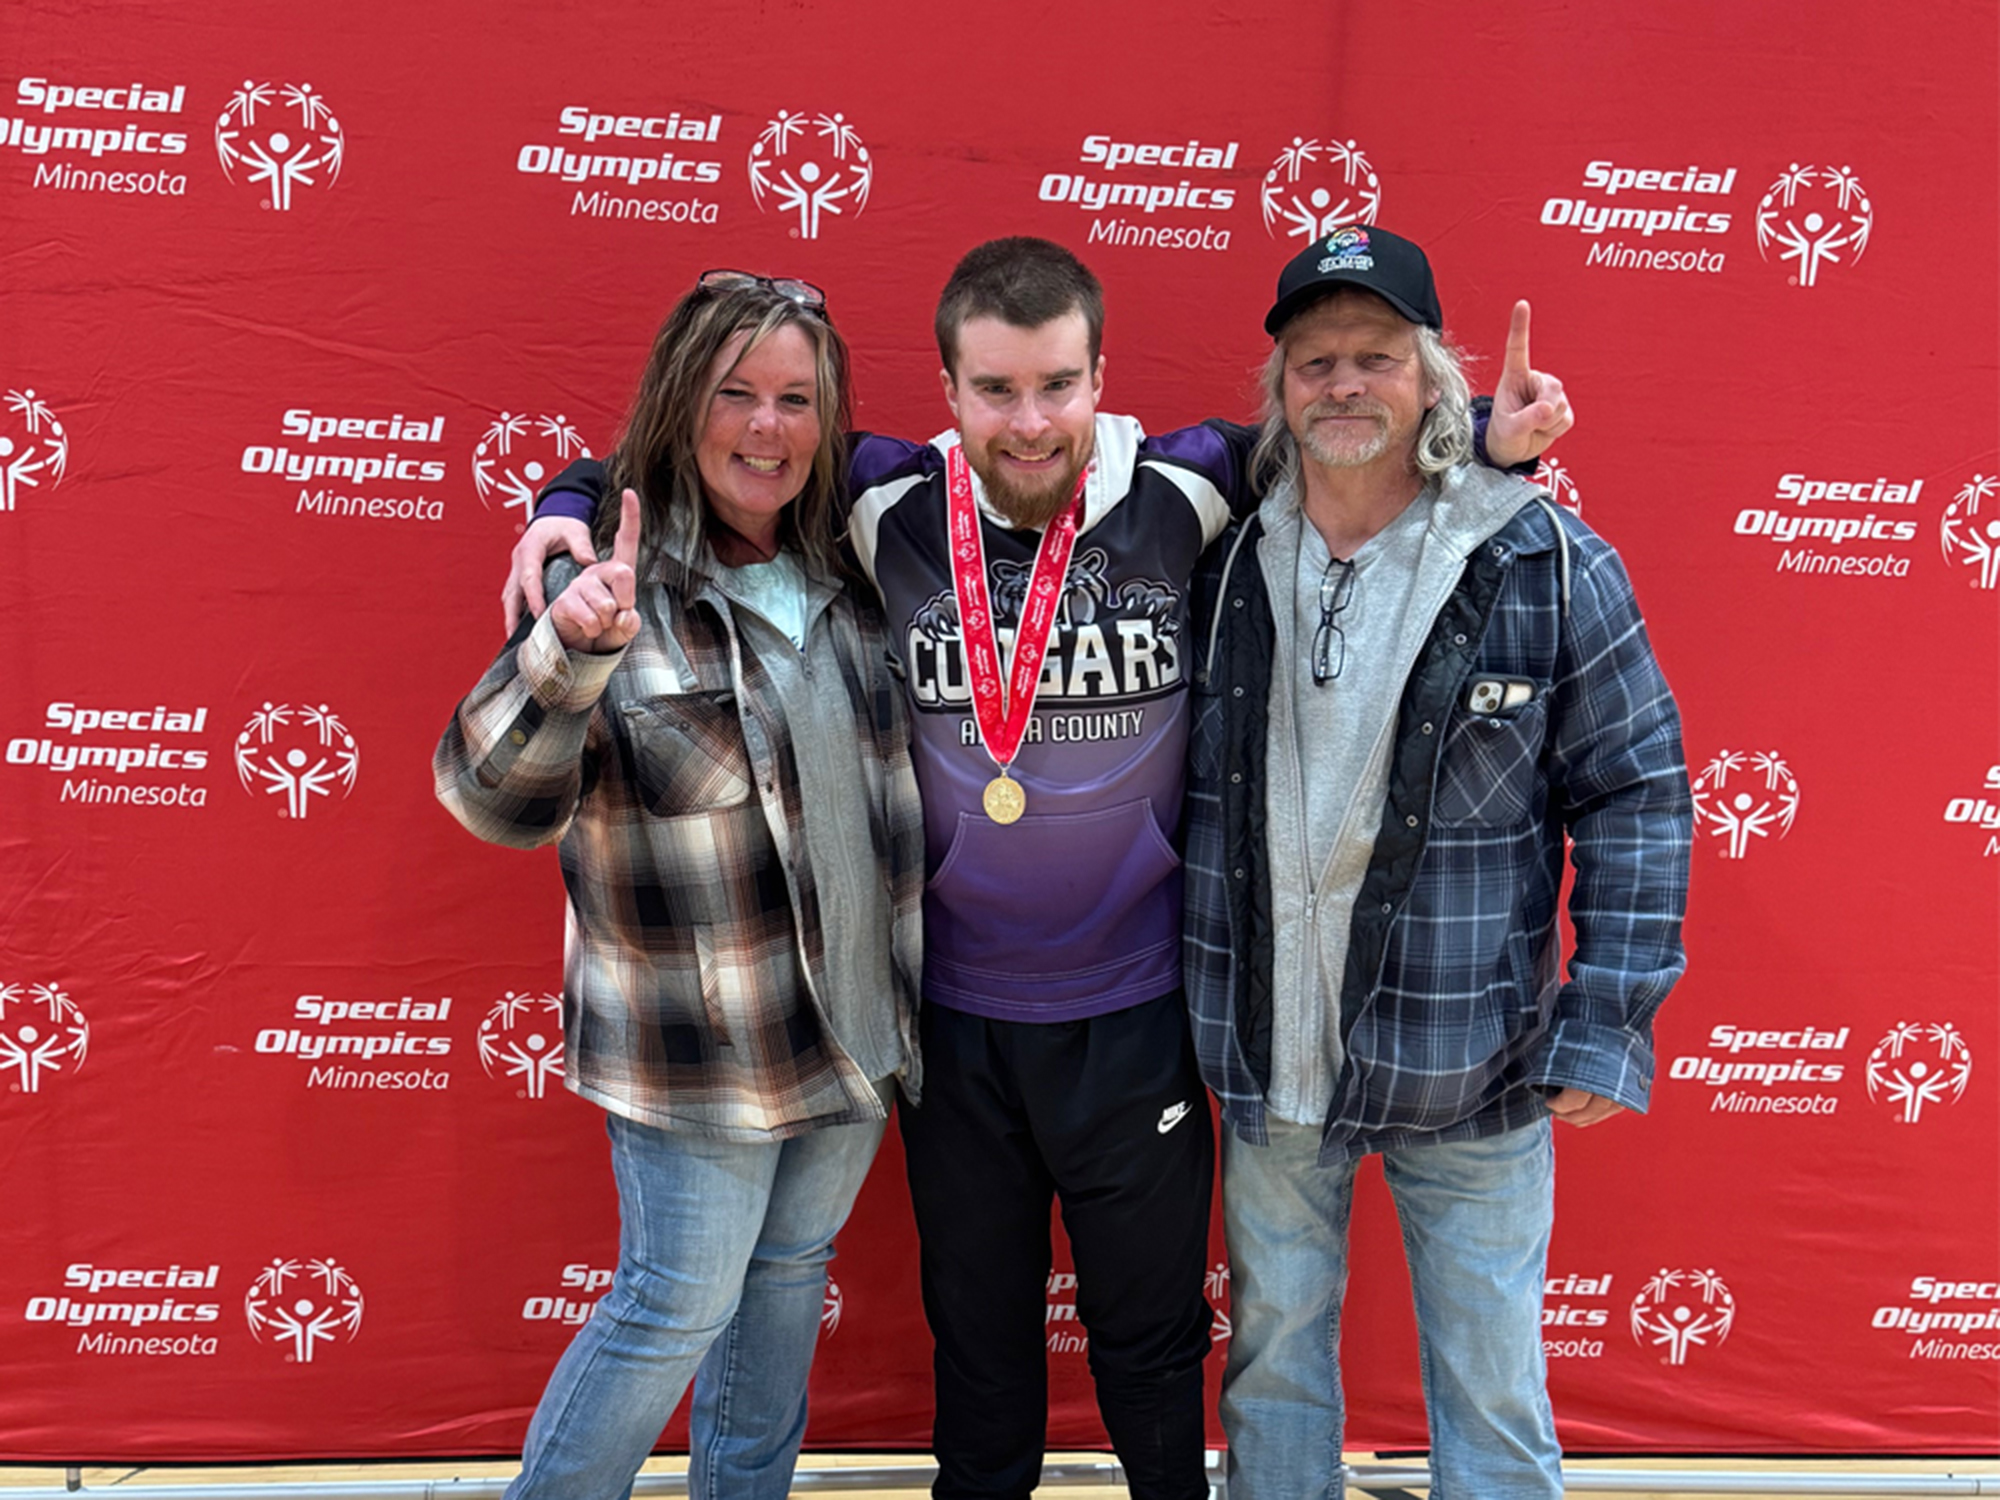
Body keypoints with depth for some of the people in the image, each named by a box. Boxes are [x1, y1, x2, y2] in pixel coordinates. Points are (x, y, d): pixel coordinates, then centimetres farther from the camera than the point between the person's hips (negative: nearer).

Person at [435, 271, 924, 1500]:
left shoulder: (845, 567, 3)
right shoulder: (614, 584, -15)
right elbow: (494, 799, -24)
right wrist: (569, 652, -41)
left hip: (857, 1020, 6)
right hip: (698, 1048, -6)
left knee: (792, 1273, 21)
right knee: (678, 1305, 6)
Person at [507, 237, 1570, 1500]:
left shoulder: (1182, 500, -10)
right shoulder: (888, 514, -8)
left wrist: (1490, 437, -11)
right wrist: (569, 510, -13)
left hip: (1135, 1017, -1)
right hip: (951, 1020, 1)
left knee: (1152, 1345, 18)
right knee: (977, 1340, 22)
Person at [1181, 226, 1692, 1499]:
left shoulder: (1548, 566, -10)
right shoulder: (1225, 562, -1)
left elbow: (1636, 794, -6)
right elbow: (1184, 791, 9)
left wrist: (1611, 1022, -10)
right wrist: (1184, 1001, 7)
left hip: (1469, 1069, -3)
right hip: (1266, 1058, 3)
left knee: (1490, 1386, 12)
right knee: (1273, 1347, 20)